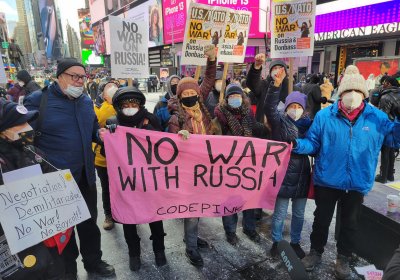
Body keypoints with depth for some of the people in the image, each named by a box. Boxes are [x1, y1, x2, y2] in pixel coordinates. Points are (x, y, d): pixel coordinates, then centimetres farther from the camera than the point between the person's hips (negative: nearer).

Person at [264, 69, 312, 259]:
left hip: (302, 176, 4)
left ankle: (295, 242, 38)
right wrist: (276, 84, -36)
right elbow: (269, 107, -23)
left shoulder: (308, 124, 5)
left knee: (299, 214, 18)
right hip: (283, 175, -4)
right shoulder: (280, 121, -6)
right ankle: (276, 242, 30)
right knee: (280, 213, 9)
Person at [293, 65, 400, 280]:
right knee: (322, 219, 17)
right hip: (327, 179, -1)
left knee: (349, 223, 19)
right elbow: (313, 143, -6)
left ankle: (343, 258, 42)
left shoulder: (377, 117, -5)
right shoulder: (324, 115, -10)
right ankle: (315, 252, 40)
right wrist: (297, 144, -26)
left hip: (357, 183, 2)